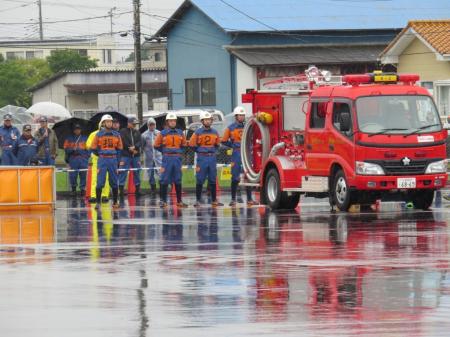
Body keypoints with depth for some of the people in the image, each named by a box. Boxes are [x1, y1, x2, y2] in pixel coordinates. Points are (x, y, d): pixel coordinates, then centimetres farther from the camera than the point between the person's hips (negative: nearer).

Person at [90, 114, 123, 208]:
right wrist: (101, 155, 4)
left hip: (113, 160, 2)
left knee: (114, 182, 5)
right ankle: (98, 202, -1)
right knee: (100, 182, -6)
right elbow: (94, 148, 5)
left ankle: (115, 202, 12)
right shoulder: (99, 135, 1)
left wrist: (115, 157, 3)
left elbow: (119, 149, 13)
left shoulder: (116, 135, 7)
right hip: (102, 160, -2)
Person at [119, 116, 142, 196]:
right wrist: (132, 150, -12)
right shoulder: (123, 132, 0)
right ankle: (121, 189, -7)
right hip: (125, 155, -5)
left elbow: (139, 142, 1)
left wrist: (134, 147, -18)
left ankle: (138, 189, 16)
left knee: (137, 172, 9)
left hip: (136, 156, 5)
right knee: (123, 173, -8)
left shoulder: (137, 132, 14)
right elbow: (124, 143, -10)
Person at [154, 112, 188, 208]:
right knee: (164, 180, -4)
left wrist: (179, 152, 6)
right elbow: (156, 145, 4)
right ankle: (163, 201, 0)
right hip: (167, 159, -3)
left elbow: (183, 145, 19)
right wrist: (165, 151, 2)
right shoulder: (163, 133, -1)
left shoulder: (180, 133, 8)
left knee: (178, 180, 9)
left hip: (178, 158, 3)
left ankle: (179, 201, 15)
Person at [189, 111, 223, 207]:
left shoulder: (215, 132, 8)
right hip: (202, 158, -4)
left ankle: (214, 200, 13)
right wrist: (200, 151, 3)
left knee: (213, 180, 8)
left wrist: (213, 151, 8)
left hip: (212, 157, 4)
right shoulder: (198, 132, -4)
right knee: (200, 180, -2)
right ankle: (198, 200, 4)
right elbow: (192, 144, -2)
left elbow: (217, 144, 20)